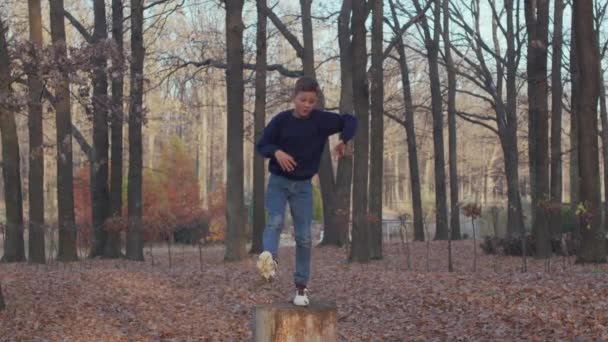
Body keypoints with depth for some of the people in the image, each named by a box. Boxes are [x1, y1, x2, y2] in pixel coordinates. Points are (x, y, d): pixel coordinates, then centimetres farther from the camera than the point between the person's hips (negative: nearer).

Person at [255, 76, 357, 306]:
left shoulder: (321, 120, -7)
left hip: (303, 186, 1)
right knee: (275, 221, -27)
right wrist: (276, 152, -25)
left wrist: (344, 140, -22)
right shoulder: (281, 120, -9)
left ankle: (301, 286, 3)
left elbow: (350, 120, -3)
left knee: (304, 237, -3)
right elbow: (260, 145, -4)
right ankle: (269, 257, -50)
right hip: (278, 182, -1)